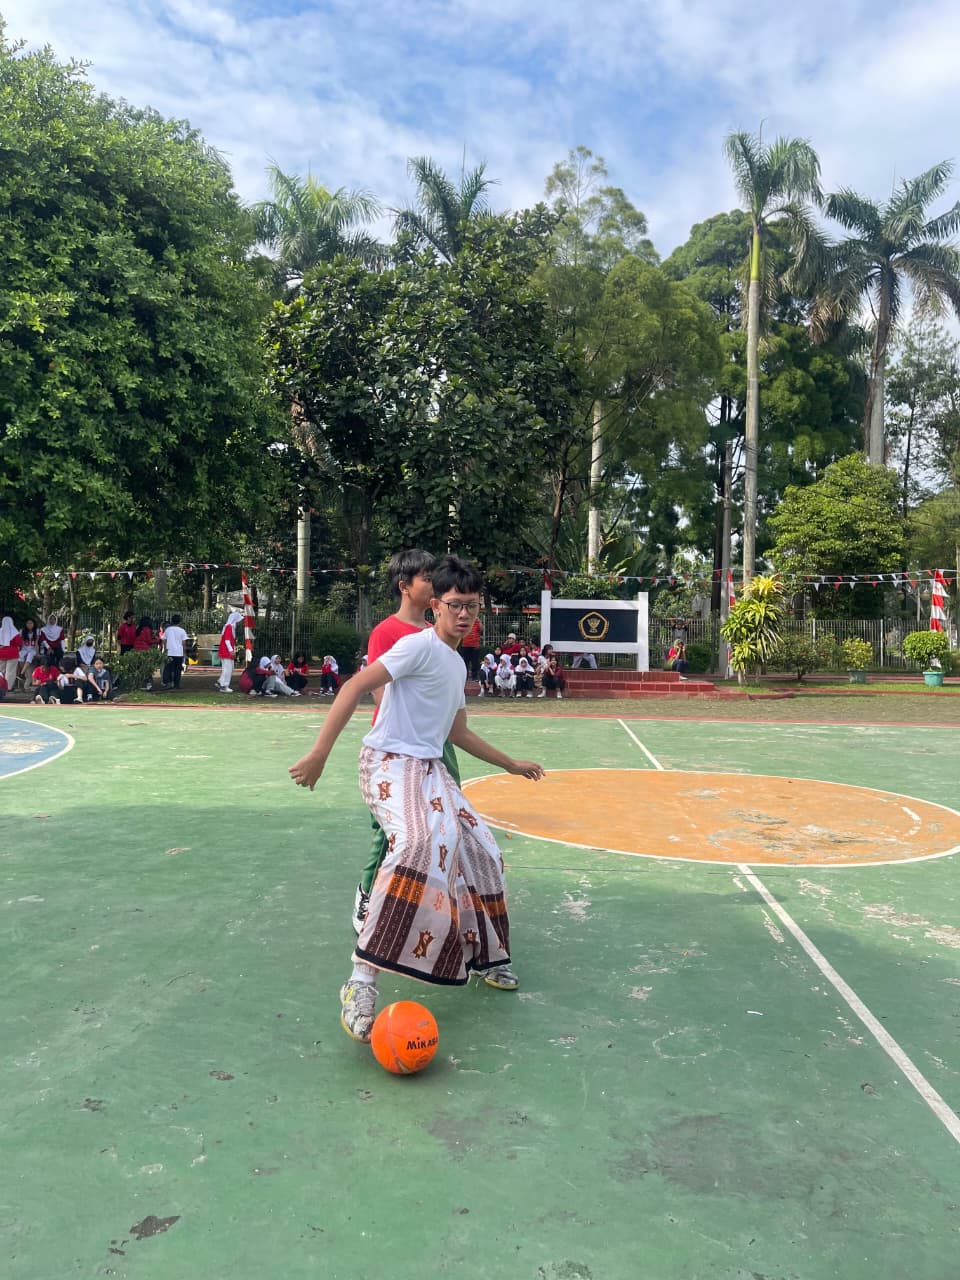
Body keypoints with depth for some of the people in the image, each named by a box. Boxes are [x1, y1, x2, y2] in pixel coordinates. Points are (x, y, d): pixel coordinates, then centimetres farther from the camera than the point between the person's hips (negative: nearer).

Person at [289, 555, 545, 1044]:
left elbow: (458, 732, 26)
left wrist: (511, 764, 32)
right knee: (422, 843, -33)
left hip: (430, 768, 9)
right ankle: (361, 981, -32)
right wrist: (319, 752, -28)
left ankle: (482, 957, 33)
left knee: (478, 847, 10)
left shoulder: (457, 663, 16)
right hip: (390, 762, -9)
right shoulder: (420, 645, -11)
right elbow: (355, 687, -20)